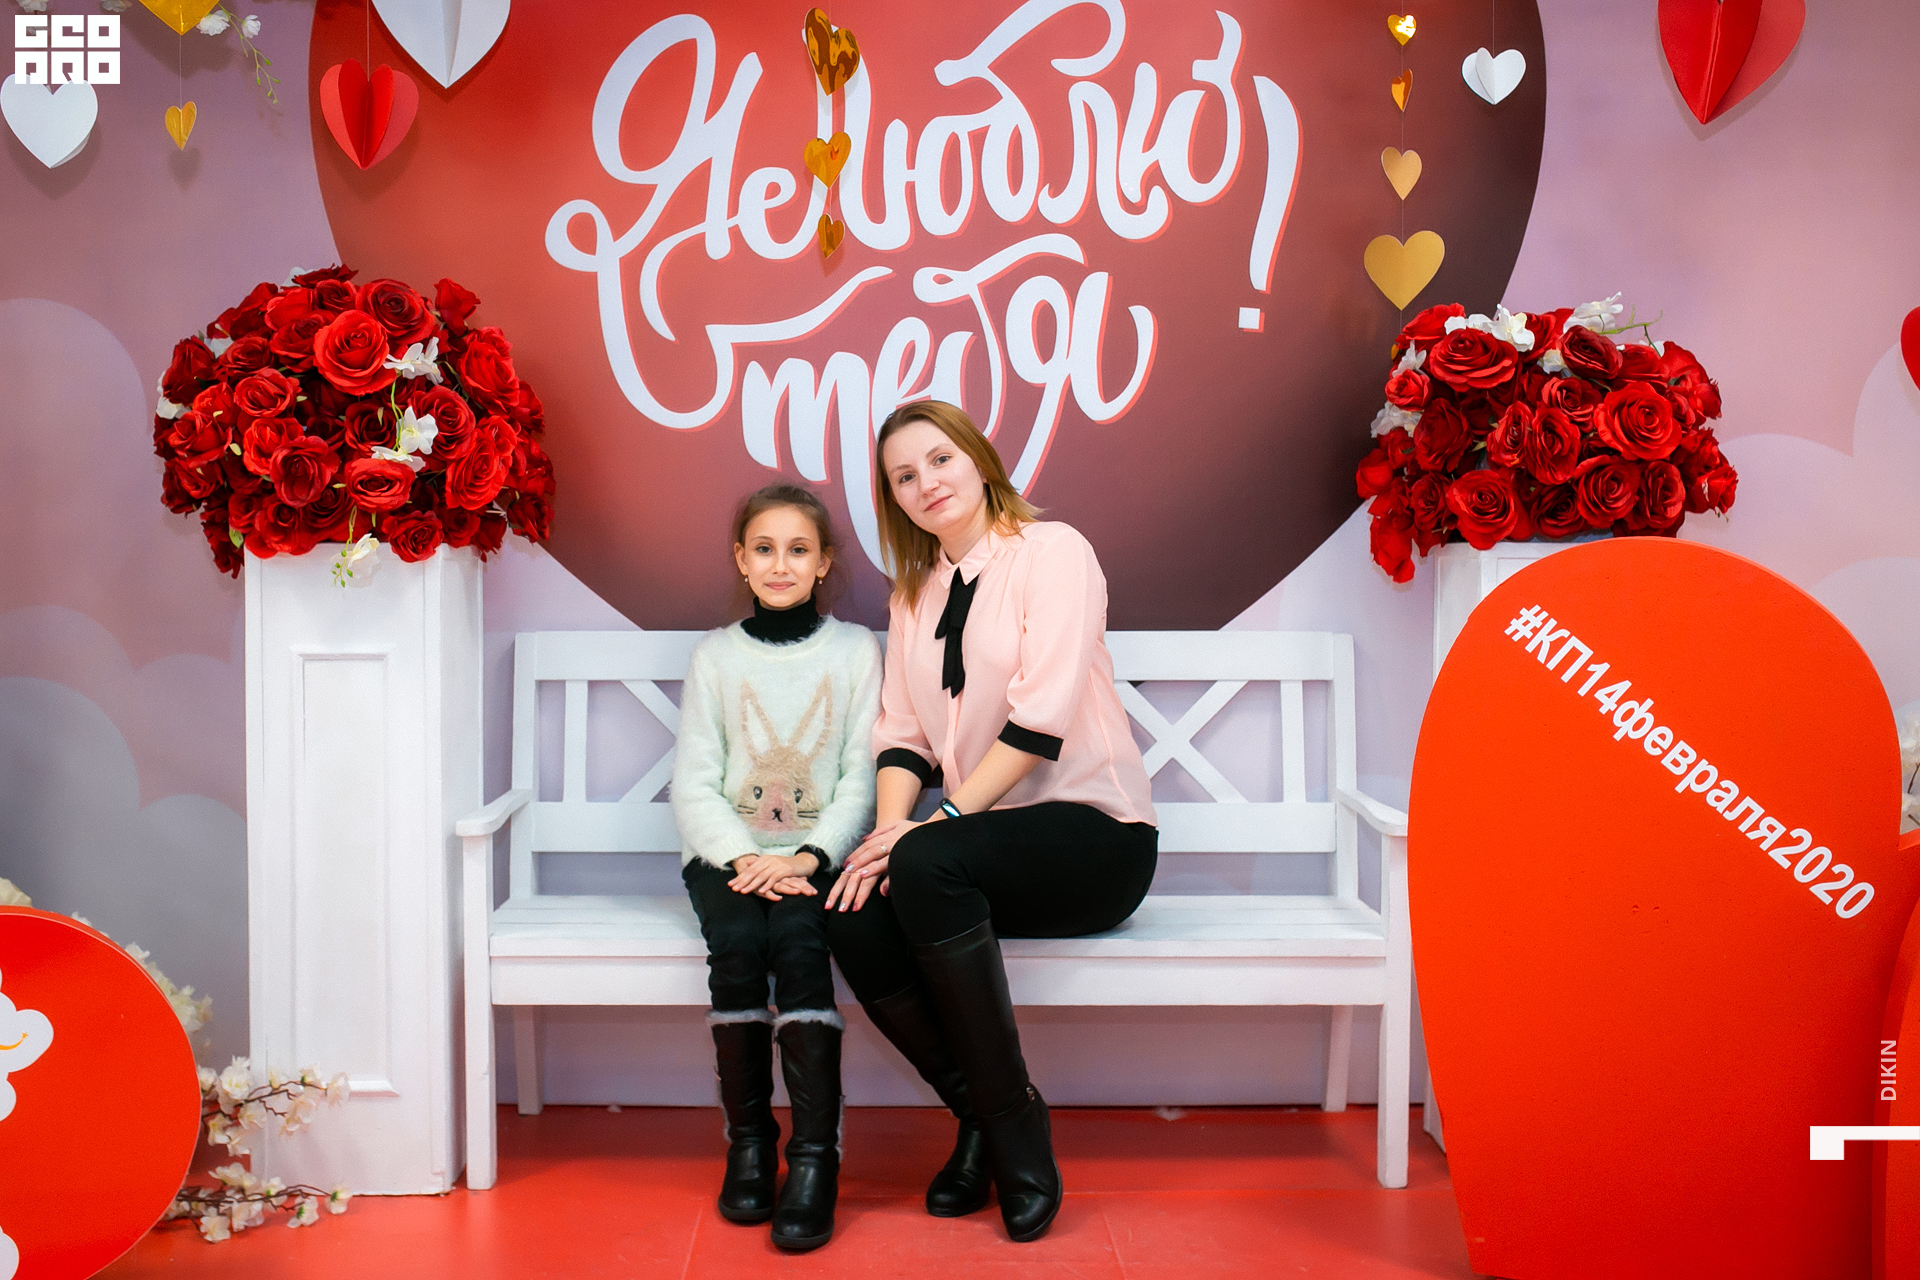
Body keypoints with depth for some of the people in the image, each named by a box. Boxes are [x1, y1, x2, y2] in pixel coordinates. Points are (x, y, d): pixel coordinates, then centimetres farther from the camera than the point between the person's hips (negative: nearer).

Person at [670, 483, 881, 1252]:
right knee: (737, 944, -28)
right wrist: (744, 858, -14)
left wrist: (808, 858, -15)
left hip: (817, 852, -1)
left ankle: (815, 1156, -27)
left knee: (798, 942, -30)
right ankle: (746, 1141, -13)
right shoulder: (715, 655, 9)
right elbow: (693, 783, 3)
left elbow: (863, 777, 0)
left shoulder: (855, 650, 7)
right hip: (727, 851, 1)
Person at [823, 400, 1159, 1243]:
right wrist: (888, 828, -10)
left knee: (926, 863, -33)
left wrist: (942, 818, -20)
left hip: (1091, 831, -6)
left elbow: (1044, 715, -15)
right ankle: (979, 1111, -5)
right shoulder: (914, 591, 17)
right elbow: (902, 732, 10)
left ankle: (1012, 1120, -19)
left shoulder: (1051, 550, -4)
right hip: (986, 842, 6)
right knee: (852, 913, -23)